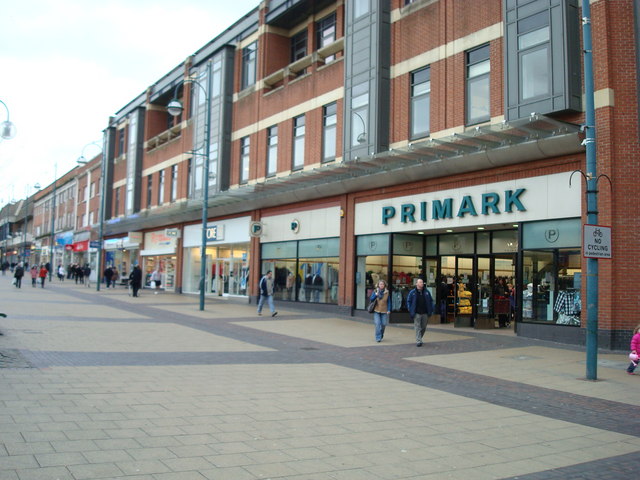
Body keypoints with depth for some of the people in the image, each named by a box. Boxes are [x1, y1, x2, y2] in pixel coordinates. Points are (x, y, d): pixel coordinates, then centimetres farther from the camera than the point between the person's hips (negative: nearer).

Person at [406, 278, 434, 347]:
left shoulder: (426, 292, 7)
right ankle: (418, 341, -5)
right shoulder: (412, 292, -1)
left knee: (423, 328, 12)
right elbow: (408, 302, 2)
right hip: (417, 313, -3)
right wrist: (410, 311, -6)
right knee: (418, 328, -6)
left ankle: (419, 338, 32)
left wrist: (431, 310, 3)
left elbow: (431, 301, 12)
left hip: (425, 313, 3)